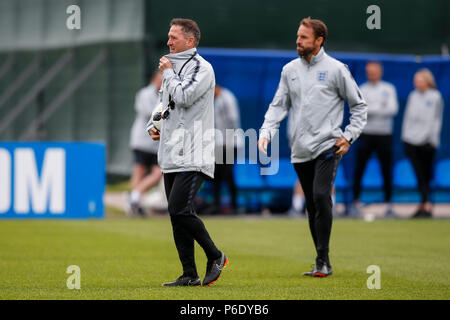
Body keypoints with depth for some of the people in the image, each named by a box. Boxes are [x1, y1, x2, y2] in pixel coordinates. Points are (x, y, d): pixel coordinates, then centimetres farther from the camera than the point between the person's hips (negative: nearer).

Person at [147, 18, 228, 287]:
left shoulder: (201, 68, -7)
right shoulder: (173, 68, 19)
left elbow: (183, 97, -21)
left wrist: (168, 72, -6)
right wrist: (153, 126, 10)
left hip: (193, 155, -9)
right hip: (172, 154, 9)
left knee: (180, 210, -16)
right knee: (178, 214, 6)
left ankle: (216, 256, 1)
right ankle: (190, 275, 9)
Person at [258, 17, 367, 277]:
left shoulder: (336, 69, -2)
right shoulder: (290, 70, 11)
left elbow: (359, 105, 4)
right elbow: (279, 105, 13)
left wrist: (348, 137, -5)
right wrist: (266, 132, -4)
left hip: (328, 148, -5)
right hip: (300, 151, 5)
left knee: (321, 196, -21)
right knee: (312, 206, 7)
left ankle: (323, 260, -17)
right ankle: (323, 264, 15)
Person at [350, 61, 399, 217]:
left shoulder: (388, 89, 8)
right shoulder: (362, 90, 6)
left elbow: (393, 109, -5)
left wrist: (371, 109, -12)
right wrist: (381, 108, -13)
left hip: (384, 134, 0)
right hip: (366, 133, 0)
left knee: (387, 171, 0)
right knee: (359, 169, -3)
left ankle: (388, 204, 5)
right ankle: (356, 203, 3)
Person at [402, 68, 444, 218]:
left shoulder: (436, 97, 1)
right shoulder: (413, 96, 13)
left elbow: (436, 120, 0)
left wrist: (432, 139, -7)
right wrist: (405, 137, 9)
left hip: (426, 142, -3)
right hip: (411, 142, 3)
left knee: (425, 175, 1)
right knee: (419, 175, -3)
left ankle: (425, 207, 3)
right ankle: (425, 204, -4)